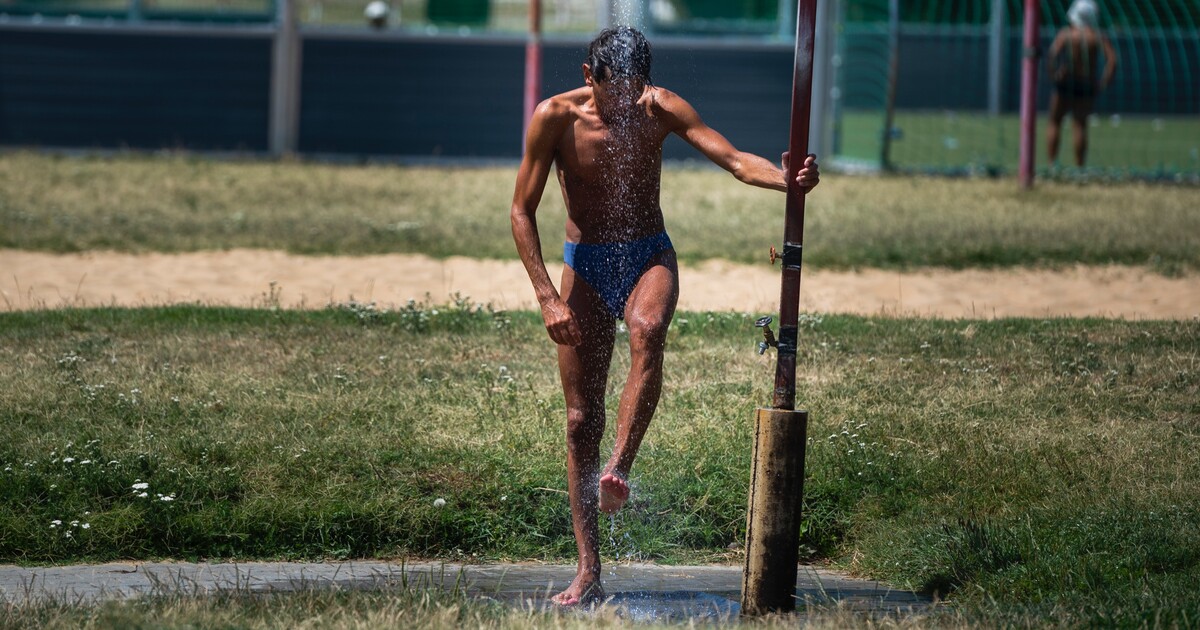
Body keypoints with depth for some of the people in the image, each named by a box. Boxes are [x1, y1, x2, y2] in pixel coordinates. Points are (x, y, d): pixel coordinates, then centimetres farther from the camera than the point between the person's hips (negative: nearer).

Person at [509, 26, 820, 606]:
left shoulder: (661, 108, -7)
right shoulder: (556, 117, -11)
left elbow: (734, 159, -15)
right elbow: (522, 210, -8)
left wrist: (789, 180, -36)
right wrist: (548, 297, -17)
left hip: (649, 255, 0)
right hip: (585, 265, 0)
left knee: (647, 332, -37)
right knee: (581, 418, -3)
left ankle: (618, 469, -38)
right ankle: (588, 573, 2)